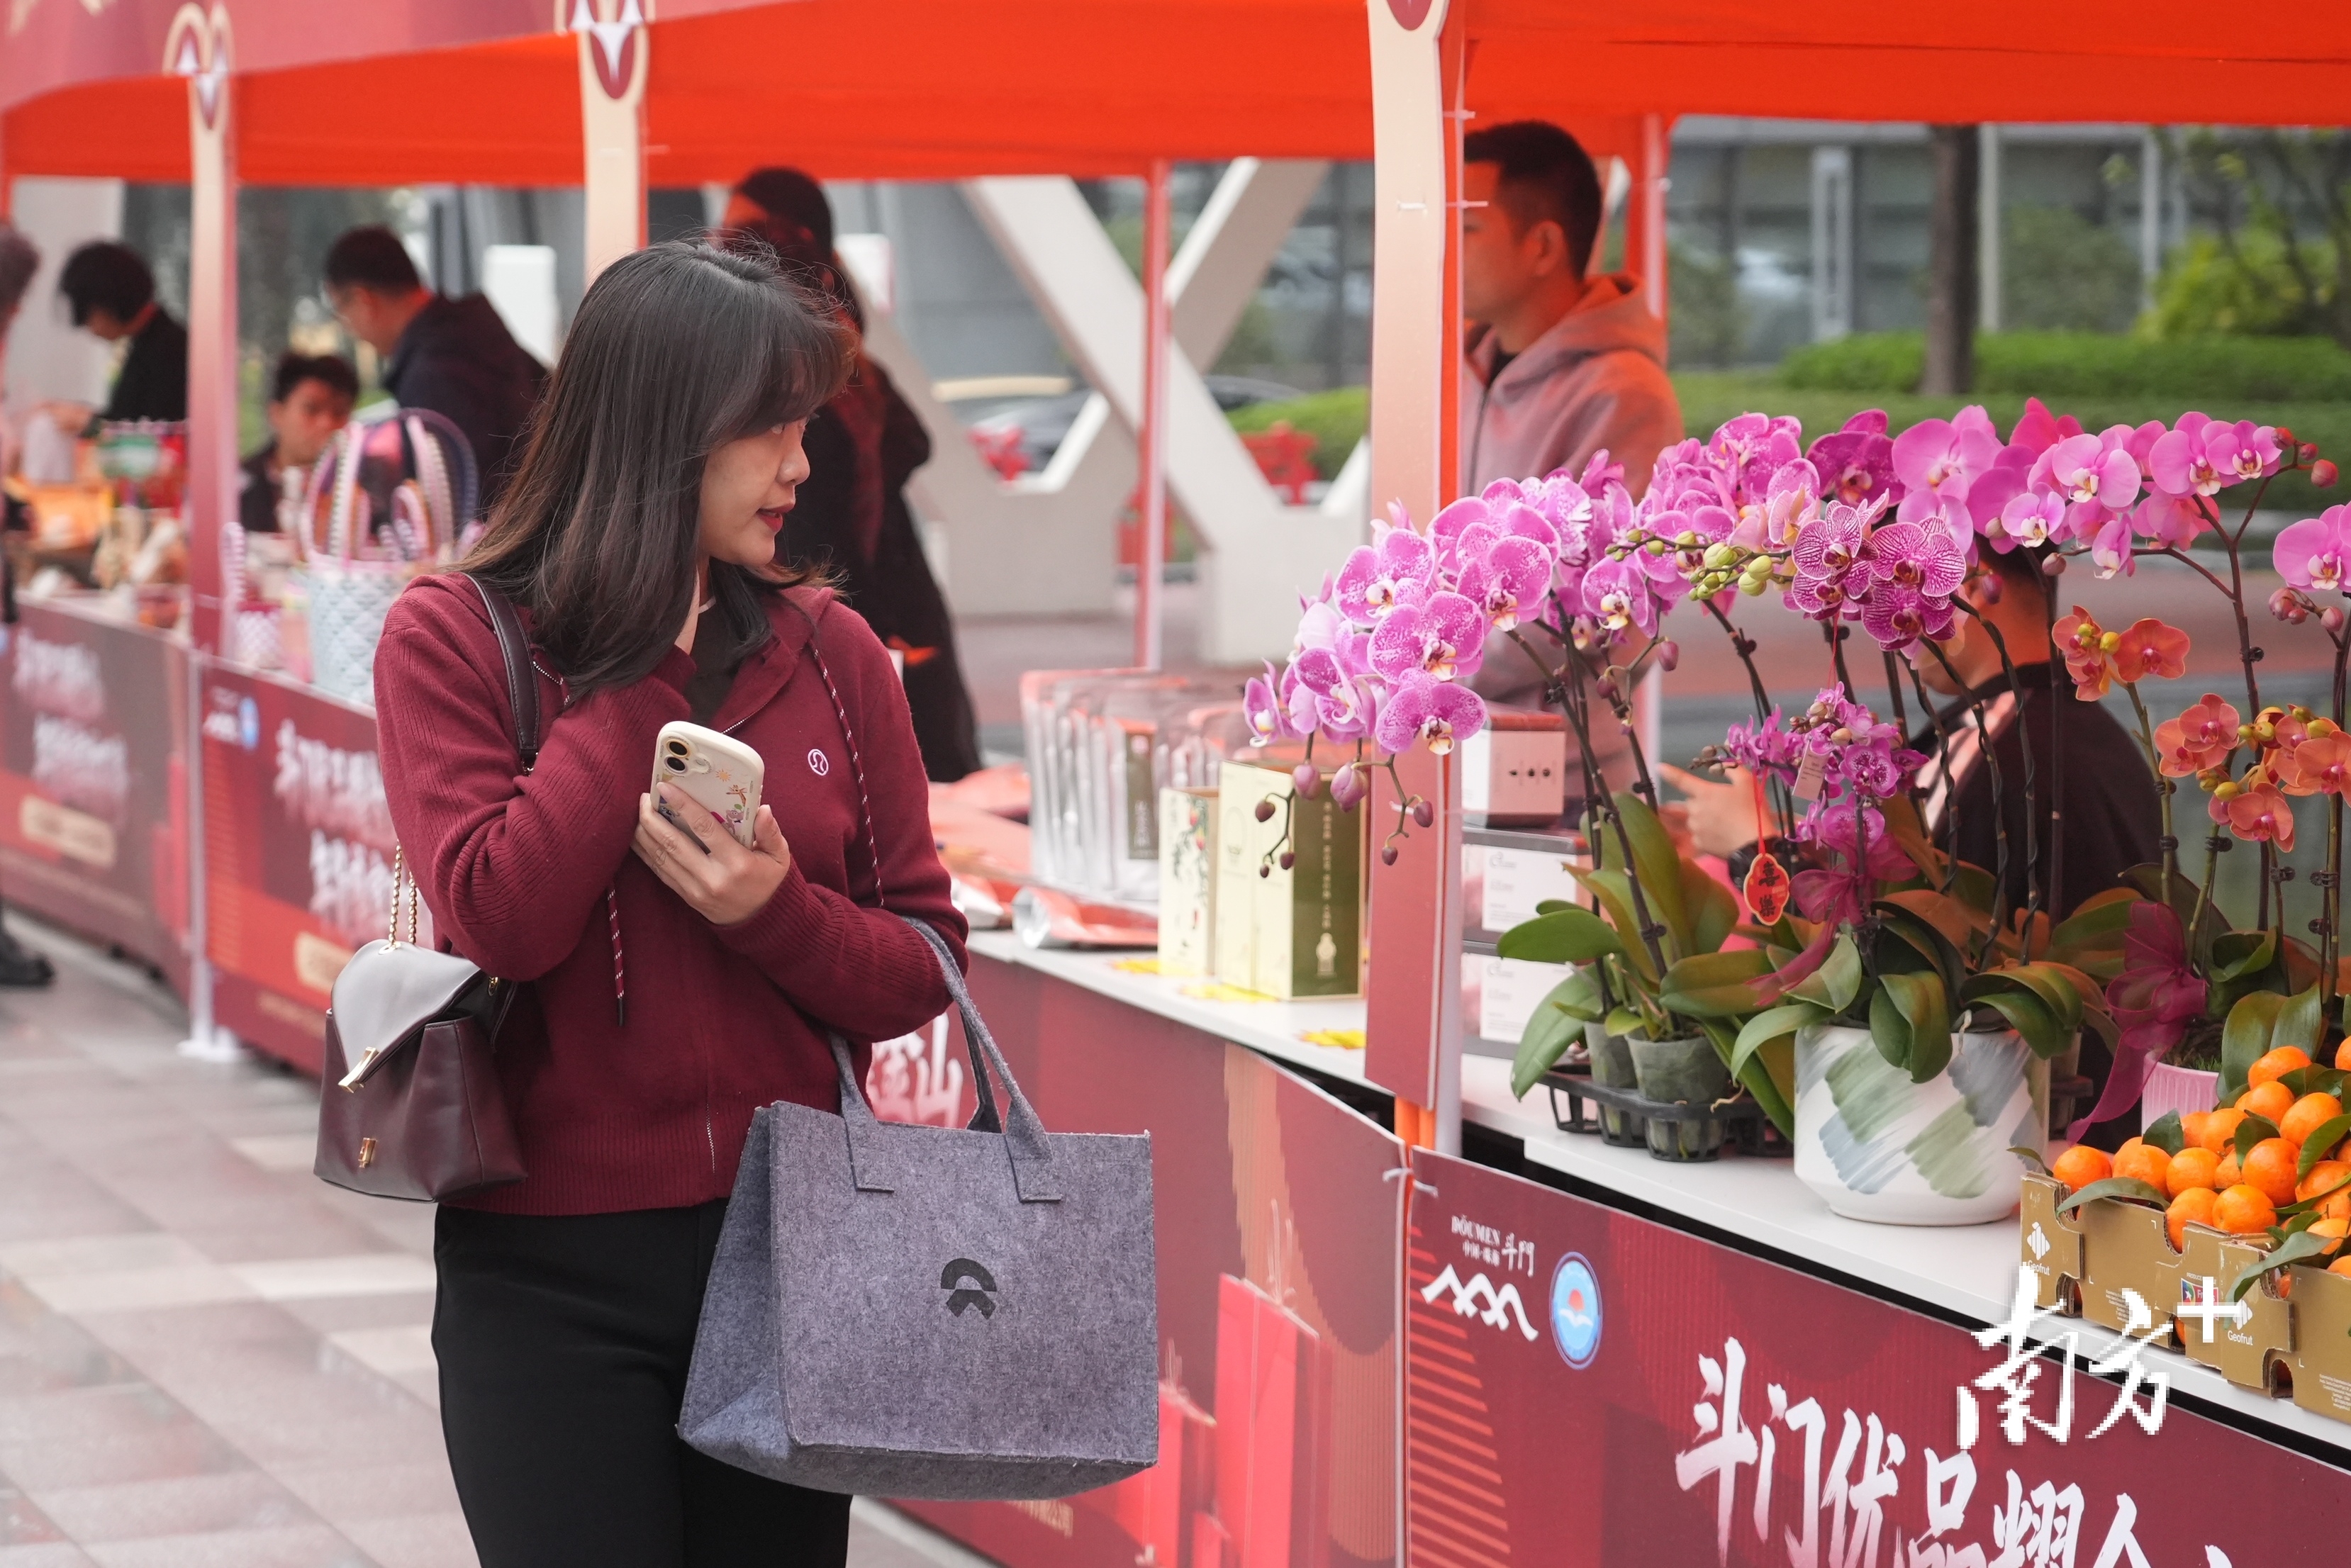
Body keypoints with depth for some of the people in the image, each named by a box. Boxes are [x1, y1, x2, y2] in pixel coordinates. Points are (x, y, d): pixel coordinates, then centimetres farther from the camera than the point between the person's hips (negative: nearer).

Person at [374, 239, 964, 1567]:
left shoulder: (826, 649, 4)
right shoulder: (453, 637, -4)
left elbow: (925, 965, 5)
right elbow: (502, 917, -19)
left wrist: (773, 911, -16)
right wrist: (651, 664, -13)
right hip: (555, 1271, -3)